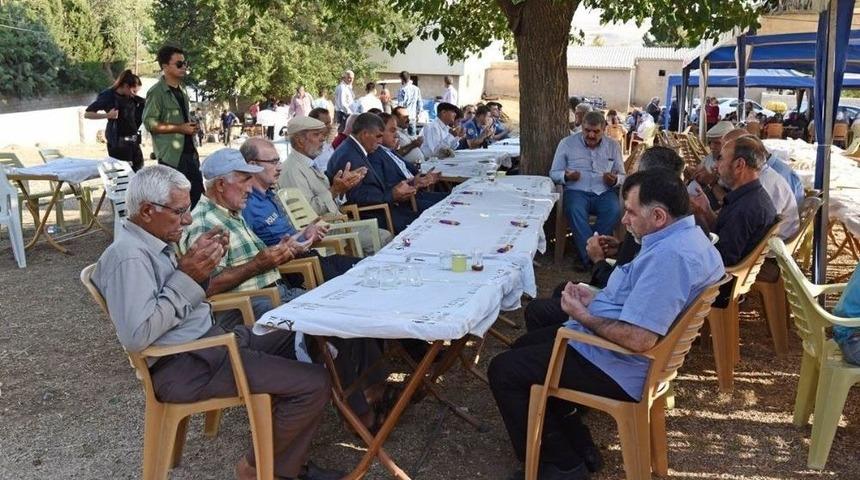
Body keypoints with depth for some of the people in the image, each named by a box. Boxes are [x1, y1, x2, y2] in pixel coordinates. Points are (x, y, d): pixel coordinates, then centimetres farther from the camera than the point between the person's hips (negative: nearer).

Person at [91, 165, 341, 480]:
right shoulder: (128, 257, -20)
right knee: (314, 384, -17)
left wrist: (198, 268, -1)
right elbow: (136, 337, -29)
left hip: (207, 340, 11)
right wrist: (186, 277, -24)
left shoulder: (151, 243, 11)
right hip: (184, 366, -11)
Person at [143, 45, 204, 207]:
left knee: (197, 193, 8)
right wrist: (180, 128, -18)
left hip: (189, 151, 8)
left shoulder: (182, 90, 16)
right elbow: (149, 122, -16)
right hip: (171, 155, -8)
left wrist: (191, 126, 11)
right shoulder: (156, 92, -10)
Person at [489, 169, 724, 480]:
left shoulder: (670, 256, -29)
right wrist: (596, 299, 4)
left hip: (618, 370, -11)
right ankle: (580, 449, 24)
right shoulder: (687, 235, 5)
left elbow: (638, 340, -33)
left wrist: (583, 316, -18)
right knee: (525, 346, 23)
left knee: (503, 371, -6)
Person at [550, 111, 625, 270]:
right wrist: (566, 176, -16)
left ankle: (586, 251, -23)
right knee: (575, 210, -36)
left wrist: (615, 180, -8)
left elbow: (622, 176, 18)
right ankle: (590, 255, -32)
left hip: (604, 192, 2)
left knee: (615, 210, -31)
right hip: (577, 191, -2)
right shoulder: (567, 143, 8)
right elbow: (553, 173, 8)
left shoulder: (613, 146, 14)